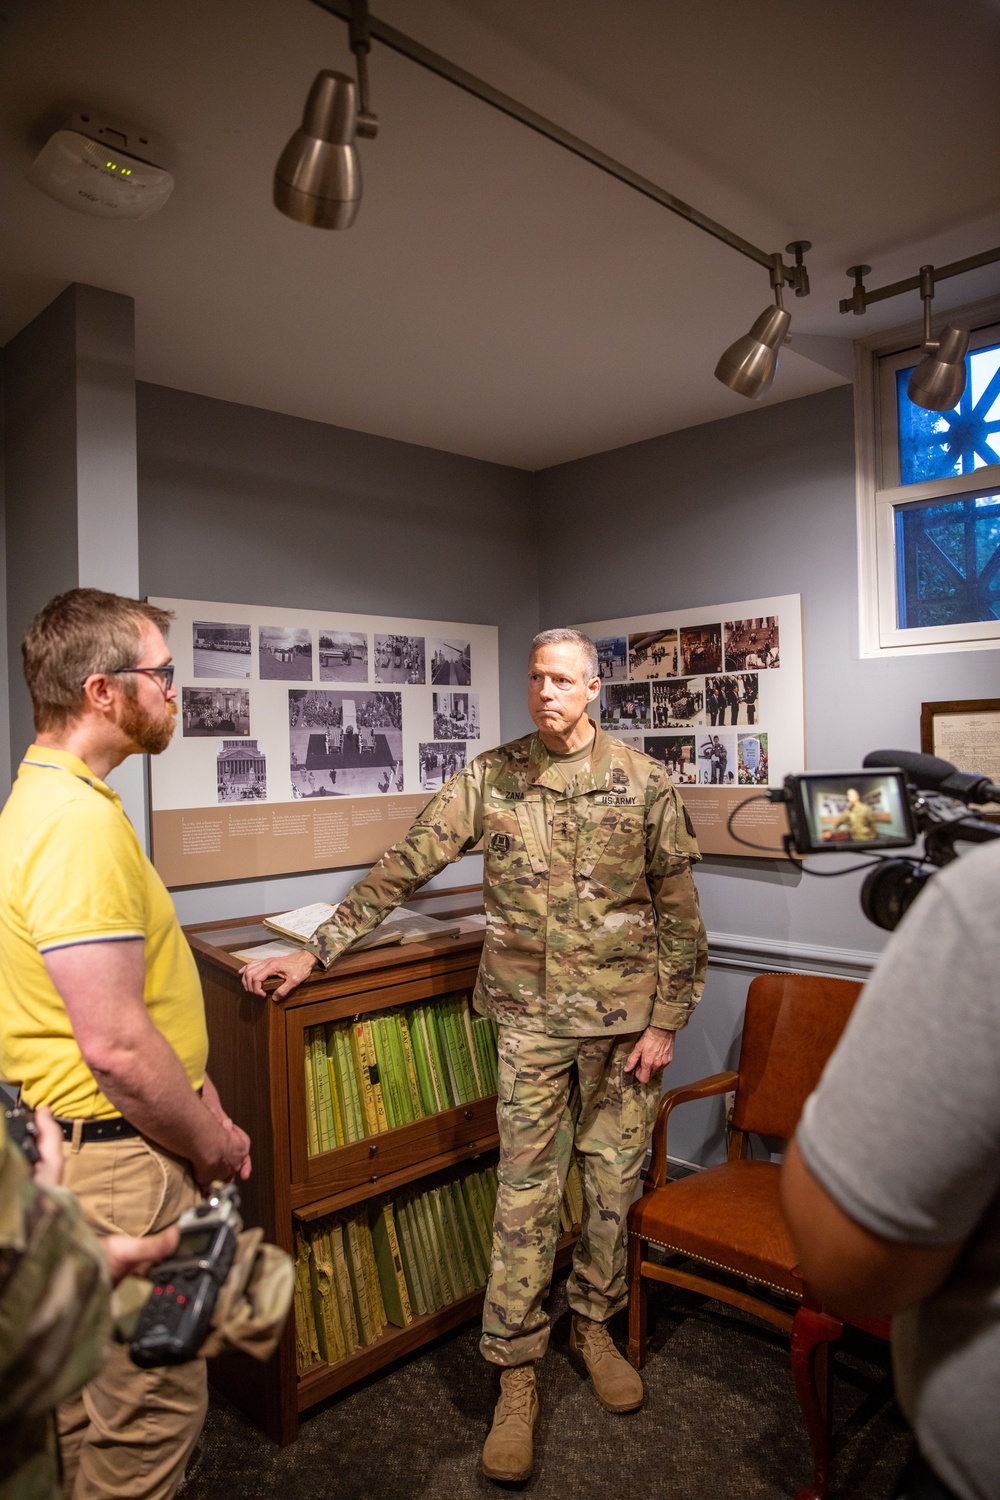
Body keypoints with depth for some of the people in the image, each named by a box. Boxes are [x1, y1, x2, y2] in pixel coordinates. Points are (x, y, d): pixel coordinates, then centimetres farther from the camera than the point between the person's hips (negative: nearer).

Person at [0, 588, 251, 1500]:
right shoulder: (79, 821, -26)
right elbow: (116, 1046, -28)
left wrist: (206, 1110, 12)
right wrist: (211, 1146, -11)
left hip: (86, 1151, 10)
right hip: (116, 1165, -10)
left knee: (92, 1398, 27)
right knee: (152, 1411, 10)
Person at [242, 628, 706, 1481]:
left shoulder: (645, 783, -5)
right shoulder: (490, 778, -4)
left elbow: (680, 911, -1)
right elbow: (406, 865, -4)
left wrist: (667, 1020, -4)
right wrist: (317, 951, -7)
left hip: (624, 1015, 1)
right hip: (533, 1017, 0)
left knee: (613, 1179, 15)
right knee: (526, 1193, 6)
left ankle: (593, 1324, 39)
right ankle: (517, 1374, 24)